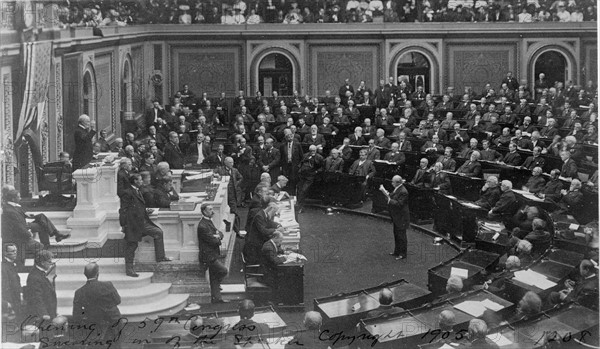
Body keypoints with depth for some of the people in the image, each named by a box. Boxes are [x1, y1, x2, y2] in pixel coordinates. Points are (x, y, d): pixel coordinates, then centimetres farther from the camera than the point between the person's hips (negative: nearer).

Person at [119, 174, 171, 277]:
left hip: (142, 223, 9)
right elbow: (123, 210, -13)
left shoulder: (137, 192, 18)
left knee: (158, 232, 2)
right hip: (132, 224, -9)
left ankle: (160, 257, 8)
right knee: (131, 246, -3)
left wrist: (146, 210, 11)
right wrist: (124, 225, -16)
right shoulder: (127, 193, -11)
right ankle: (129, 270, 4)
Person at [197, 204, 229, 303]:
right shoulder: (202, 226, -22)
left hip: (213, 255, 10)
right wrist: (217, 238, -3)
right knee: (224, 271, -9)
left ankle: (216, 298, 21)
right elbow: (213, 241, -23)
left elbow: (220, 234, 11)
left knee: (214, 277, 13)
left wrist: (218, 235, -11)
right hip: (208, 256, -10)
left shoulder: (209, 221, 11)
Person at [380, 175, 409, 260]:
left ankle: (402, 254, 12)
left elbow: (399, 204, -28)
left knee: (401, 236, 1)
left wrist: (389, 200, -27)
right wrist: (385, 192, 0)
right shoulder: (397, 189, 5)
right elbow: (392, 197, 12)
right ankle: (397, 251, 35)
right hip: (396, 217, 10)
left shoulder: (403, 192, -25)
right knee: (396, 234, 21)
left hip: (401, 218, -10)